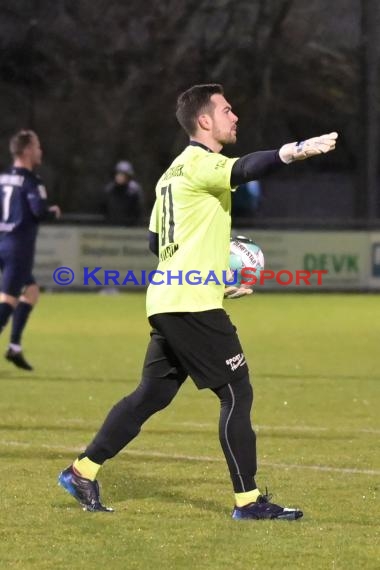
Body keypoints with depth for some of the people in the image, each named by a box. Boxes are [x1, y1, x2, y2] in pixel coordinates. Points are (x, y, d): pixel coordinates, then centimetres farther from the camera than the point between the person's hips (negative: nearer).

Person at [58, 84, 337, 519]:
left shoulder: (175, 172, 20)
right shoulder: (199, 164, -10)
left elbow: (156, 241, 25)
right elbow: (245, 169, -32)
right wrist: (293, 152, -49)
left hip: (167, 303, 10)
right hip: (194, 305, -10)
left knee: (150, 395, 14)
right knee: (237, 394, -6)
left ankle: (82, 471, 14)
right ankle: (248, 500, -5)